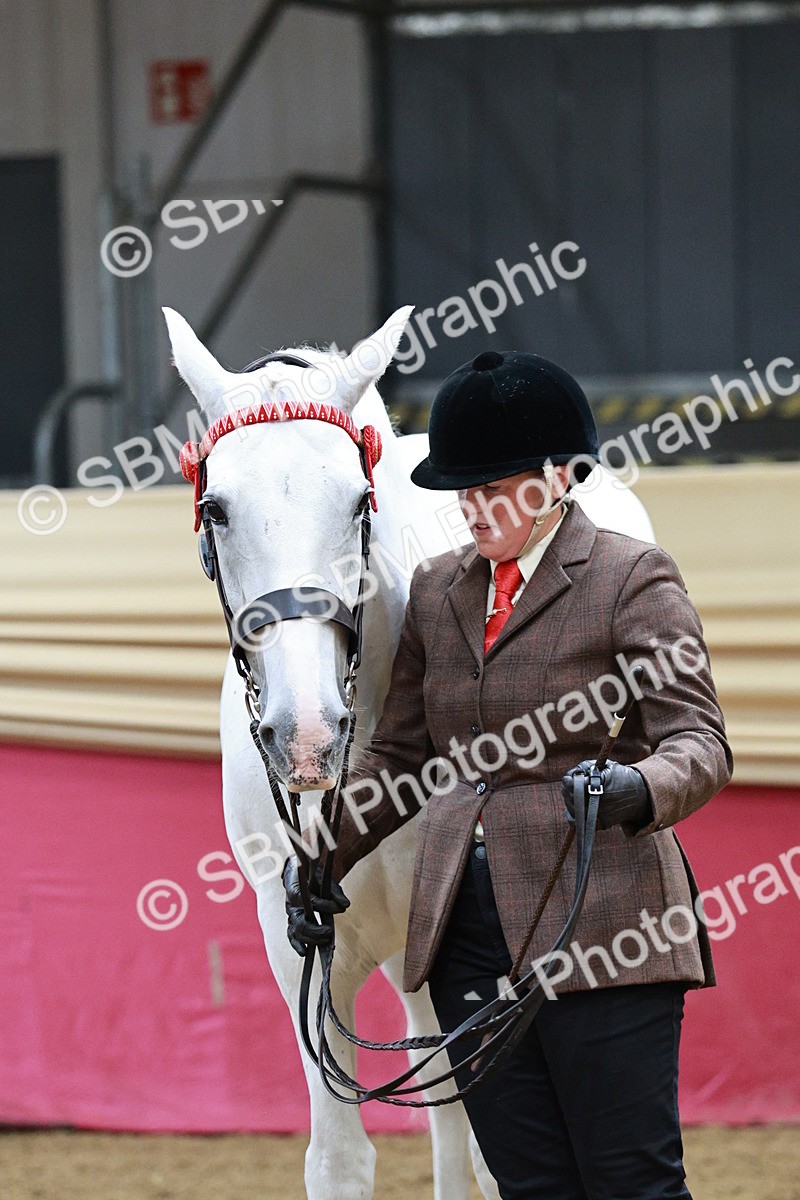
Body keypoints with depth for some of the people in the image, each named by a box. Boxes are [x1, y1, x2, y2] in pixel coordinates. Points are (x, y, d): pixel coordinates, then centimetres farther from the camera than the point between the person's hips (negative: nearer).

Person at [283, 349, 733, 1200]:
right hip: (466, 928, 6)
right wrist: (321, 855, 8)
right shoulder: (438, 591, 16)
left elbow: (699, 742, -11)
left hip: (596, 927, -6)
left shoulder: (632, 578, -3)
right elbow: (400, 755, 21)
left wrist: (637, 790, -33)